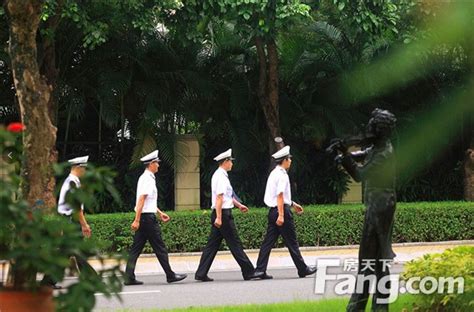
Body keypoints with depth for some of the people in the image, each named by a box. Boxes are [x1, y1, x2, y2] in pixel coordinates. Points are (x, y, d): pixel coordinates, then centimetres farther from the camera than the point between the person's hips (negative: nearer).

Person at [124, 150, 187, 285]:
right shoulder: (148, 179, -14)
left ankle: (129, 277, 2)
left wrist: (160, 213, 27)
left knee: (136, 248, 5)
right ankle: (170, 275, 6)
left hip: (143, 218, 10)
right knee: (160, 248, -1)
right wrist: (137, 220, -24)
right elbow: (141, 200, -21)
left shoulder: (144, 178, 17)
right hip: (148, 218, -10)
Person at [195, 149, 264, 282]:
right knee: (235, 243, -4)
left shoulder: (219, 175, 17)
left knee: (213, 244, 7)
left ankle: (201, 274, 5)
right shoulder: (221, 176, -15)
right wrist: (219, 217, -24)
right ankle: (248, 272, 1)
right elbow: (219, 198, -21)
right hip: (223, 213, -10)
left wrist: (239, 205, 33)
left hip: (219, 214, 10)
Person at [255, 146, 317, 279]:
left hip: (273, 211, 9)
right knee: (292, 242, 0)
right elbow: (280, 195, -20)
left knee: (268, 241, 4)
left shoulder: (274, 173, 16)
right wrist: (281, 215, -22)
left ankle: (260, 270, -1)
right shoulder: (282, 174, -13)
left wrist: (293, 204, 32)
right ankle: (303, 269, 9)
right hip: (282, 210, -9)